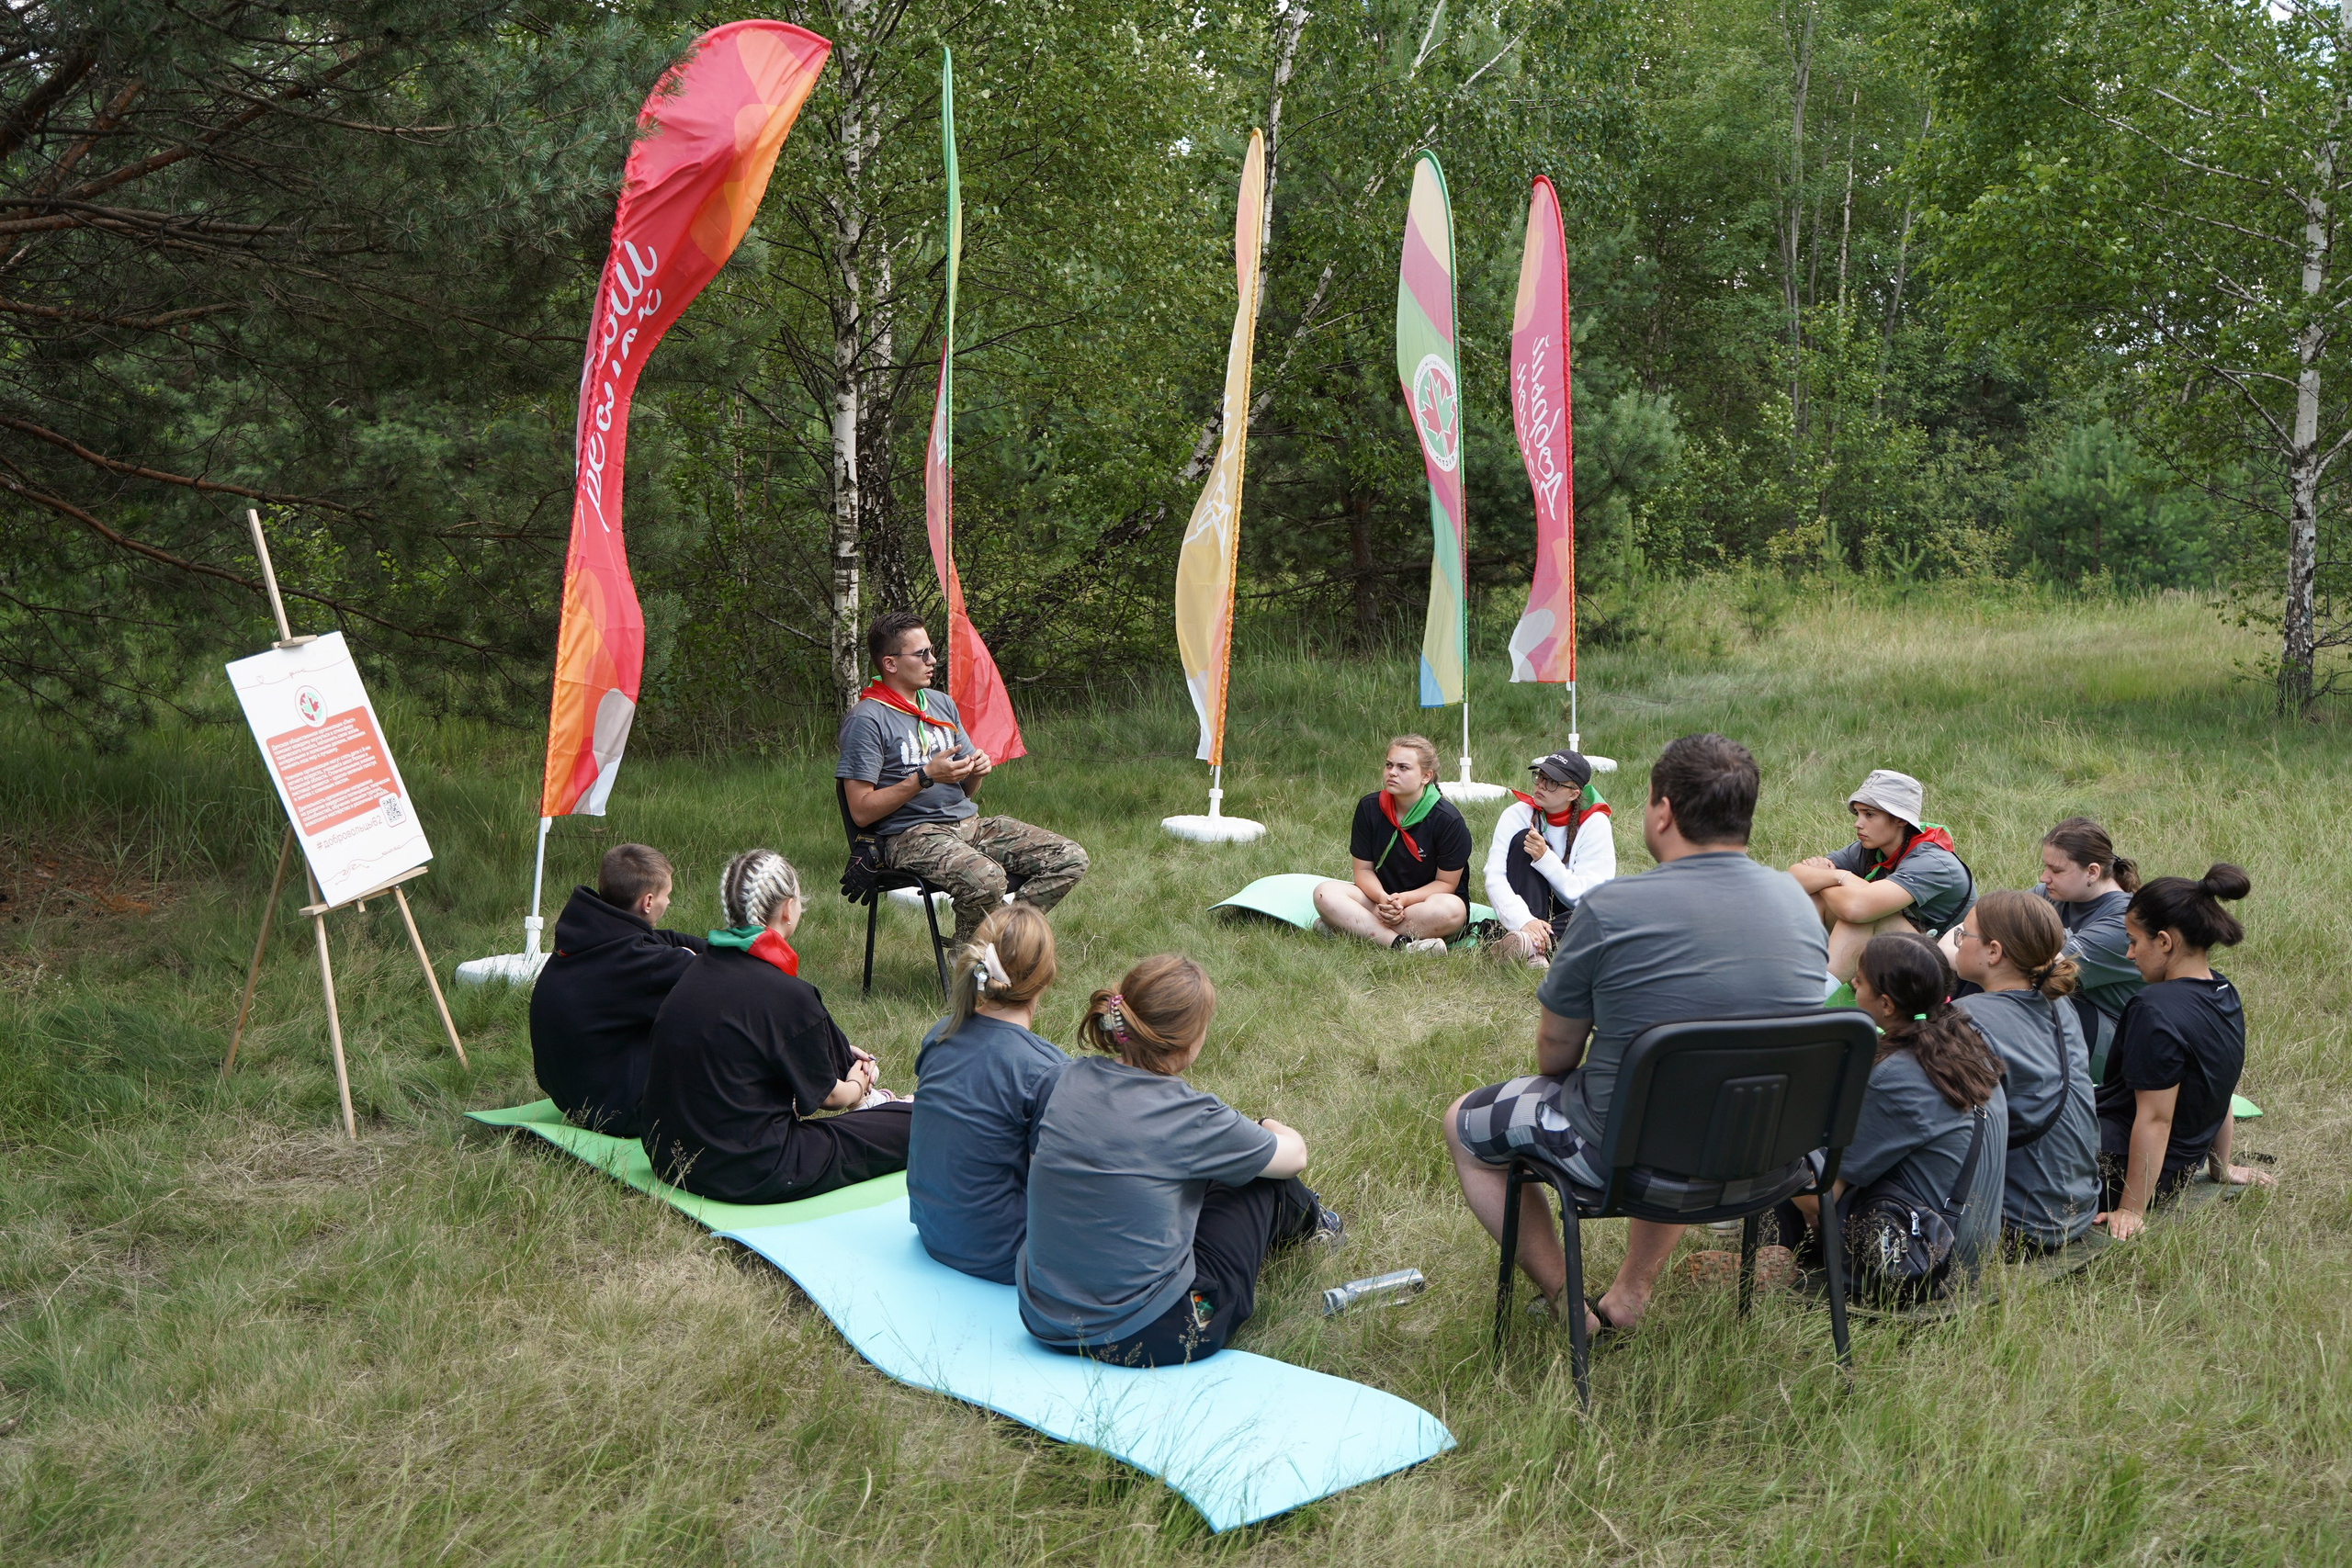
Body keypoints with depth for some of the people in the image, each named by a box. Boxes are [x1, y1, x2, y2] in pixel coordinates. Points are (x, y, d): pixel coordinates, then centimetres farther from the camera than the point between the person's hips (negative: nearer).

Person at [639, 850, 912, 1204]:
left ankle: (866, 1101, 40)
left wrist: (840, 1054, 35)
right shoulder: (787, 996, -18)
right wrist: (856, 1087, 21)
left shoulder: (699, 972, 4)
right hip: (747, 1178, -8)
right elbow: (826, 1095, -2)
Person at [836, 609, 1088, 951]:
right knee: (985, 879, -37)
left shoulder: (942, 703, 17)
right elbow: (861, 811, -13)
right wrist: (925, 776, -17)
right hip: (910, 834, -8)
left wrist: (977, 771, -1)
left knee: (1070, 859, -9)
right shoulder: (867, 719, -7)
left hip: (969, 823, 8)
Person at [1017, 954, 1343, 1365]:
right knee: (1265, 1175, 11)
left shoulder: (1071, 1080, -5)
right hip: (1148, 1338, -6)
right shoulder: (1192, 1118, -19)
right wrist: (1276, 1131, 26)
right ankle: (1309, 1225, 46)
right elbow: (1294, 1155, 1)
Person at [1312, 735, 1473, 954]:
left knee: (1452, 909, -38)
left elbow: (1446, 883, -10)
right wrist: (1383, 898, -23)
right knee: (1324, 893, -23)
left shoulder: (1448, 820, -13)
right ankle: (1401, 944, -37)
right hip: (1381, 896, 3)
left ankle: (1355, 927, -30)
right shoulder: (1369, 808, -2)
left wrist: (1404, 899, -26)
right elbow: (1363, 870, -1)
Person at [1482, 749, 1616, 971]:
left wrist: (1545, 859, -28)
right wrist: (1524, 921, -37)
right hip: (1527, 909, 0)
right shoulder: (1518, 814, -7)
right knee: (1523, 839, -23)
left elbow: (1586, 894, -15)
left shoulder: (1594, 823, -8)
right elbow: (1494, 877, -20)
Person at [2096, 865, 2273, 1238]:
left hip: (2114, 1169, -9)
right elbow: (2219, 1094, 14)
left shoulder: (2157, 1012, -26)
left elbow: (2155, 1119, -25)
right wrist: (2221, 1168, 26)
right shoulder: (2225, 995, 2)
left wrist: (2131, 1210, -20)